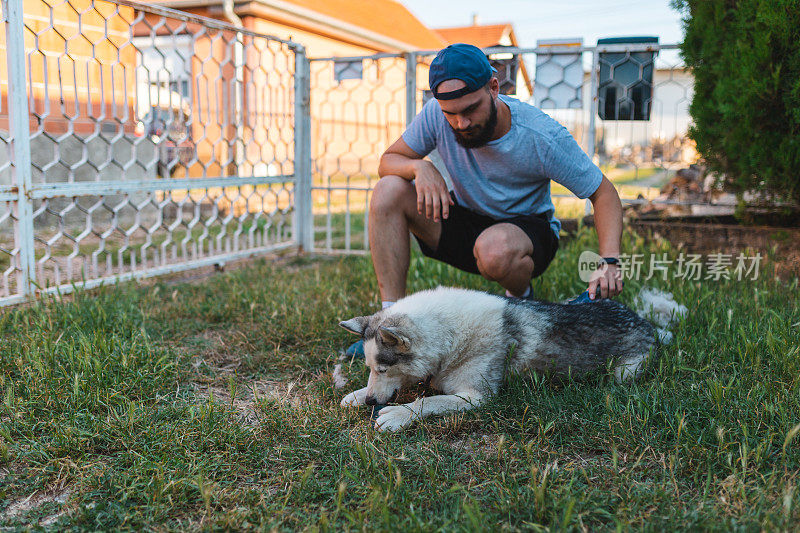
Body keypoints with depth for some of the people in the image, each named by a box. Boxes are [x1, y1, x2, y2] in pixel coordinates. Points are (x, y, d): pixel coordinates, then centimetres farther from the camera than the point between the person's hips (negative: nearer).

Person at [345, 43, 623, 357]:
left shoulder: (544, 137, -24)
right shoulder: (437, 114, -16)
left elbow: (604, 193, -16)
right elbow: (388, 160, -6)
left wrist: (609, 263, -31)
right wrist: (420, 168, -30)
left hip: (528, 228, -4)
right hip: (464, 220, 4)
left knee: (494, 248, -41)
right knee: (388, 191, -19)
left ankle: (521, 298, -2)